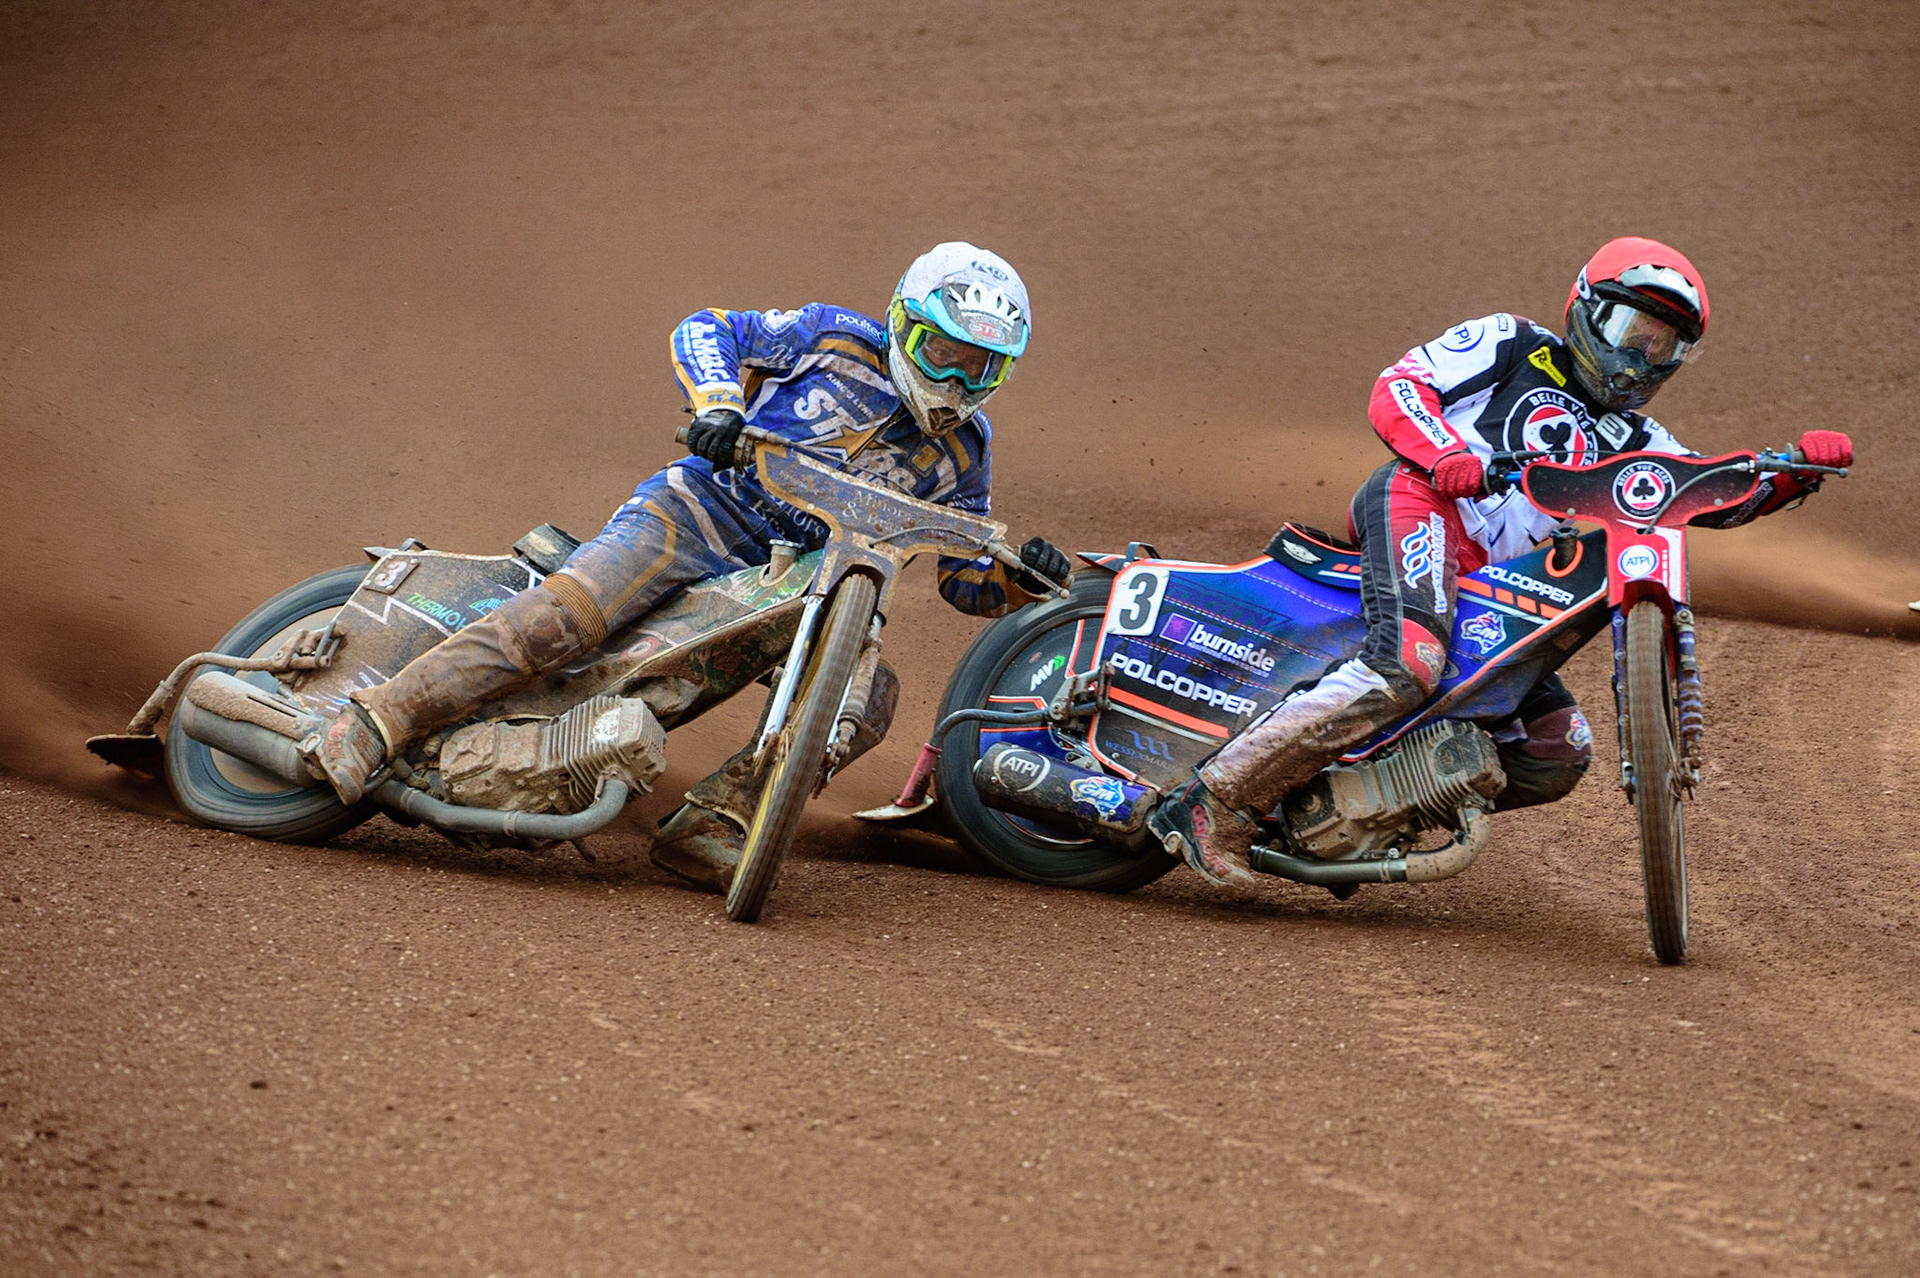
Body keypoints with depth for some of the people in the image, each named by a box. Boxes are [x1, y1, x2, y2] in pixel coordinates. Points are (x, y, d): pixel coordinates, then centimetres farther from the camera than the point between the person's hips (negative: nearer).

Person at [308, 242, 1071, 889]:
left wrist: (1024, 579, -8)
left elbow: (968, 582, 14)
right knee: (563, 618, -29)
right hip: (706, 507, -5)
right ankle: (376, 724, -32)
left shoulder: (960, 455, 11)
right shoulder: (838, 340, 2)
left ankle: (708, 826, -23)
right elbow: (706, 331, 3)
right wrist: (717, 403, -18)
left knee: (869, 692, -21)